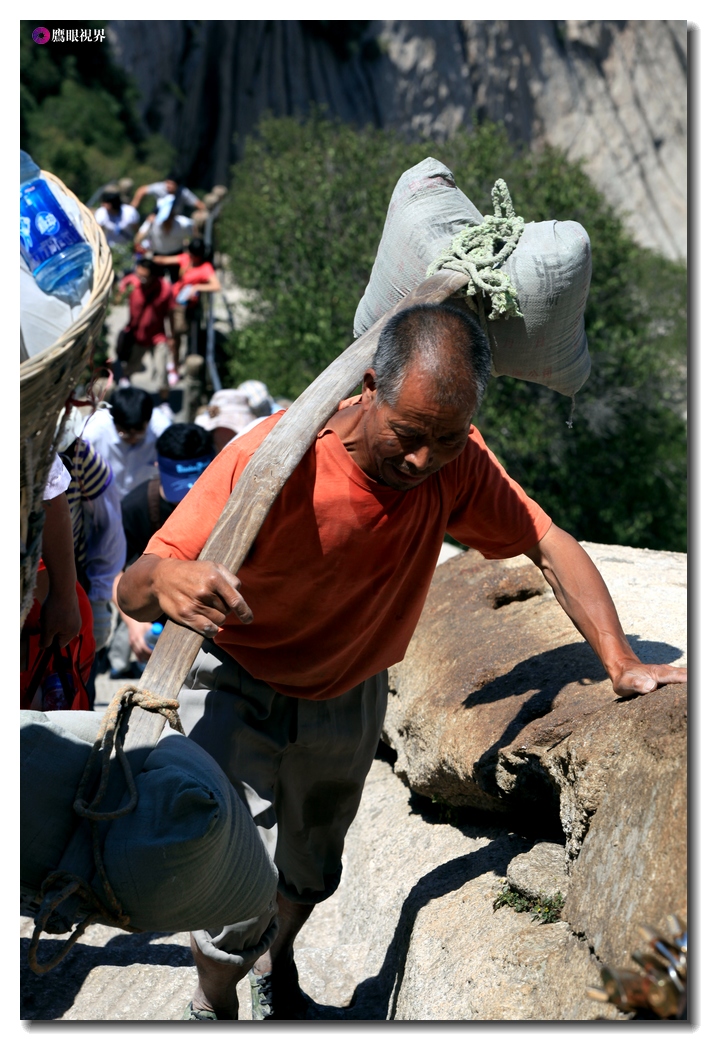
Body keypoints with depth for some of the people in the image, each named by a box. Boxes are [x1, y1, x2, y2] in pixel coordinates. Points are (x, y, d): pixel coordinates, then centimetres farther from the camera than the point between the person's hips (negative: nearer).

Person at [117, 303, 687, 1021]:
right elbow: (130, 592, -32)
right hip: (238, 689, -4)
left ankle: (275, 966, 55)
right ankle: (213, 1005, 23)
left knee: (312, 872, 21)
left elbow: (551, 545, -15)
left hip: (349, 697, 4)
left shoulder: (455, 462, -21)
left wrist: (621, 662, -29)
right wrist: (164, 580, -57)